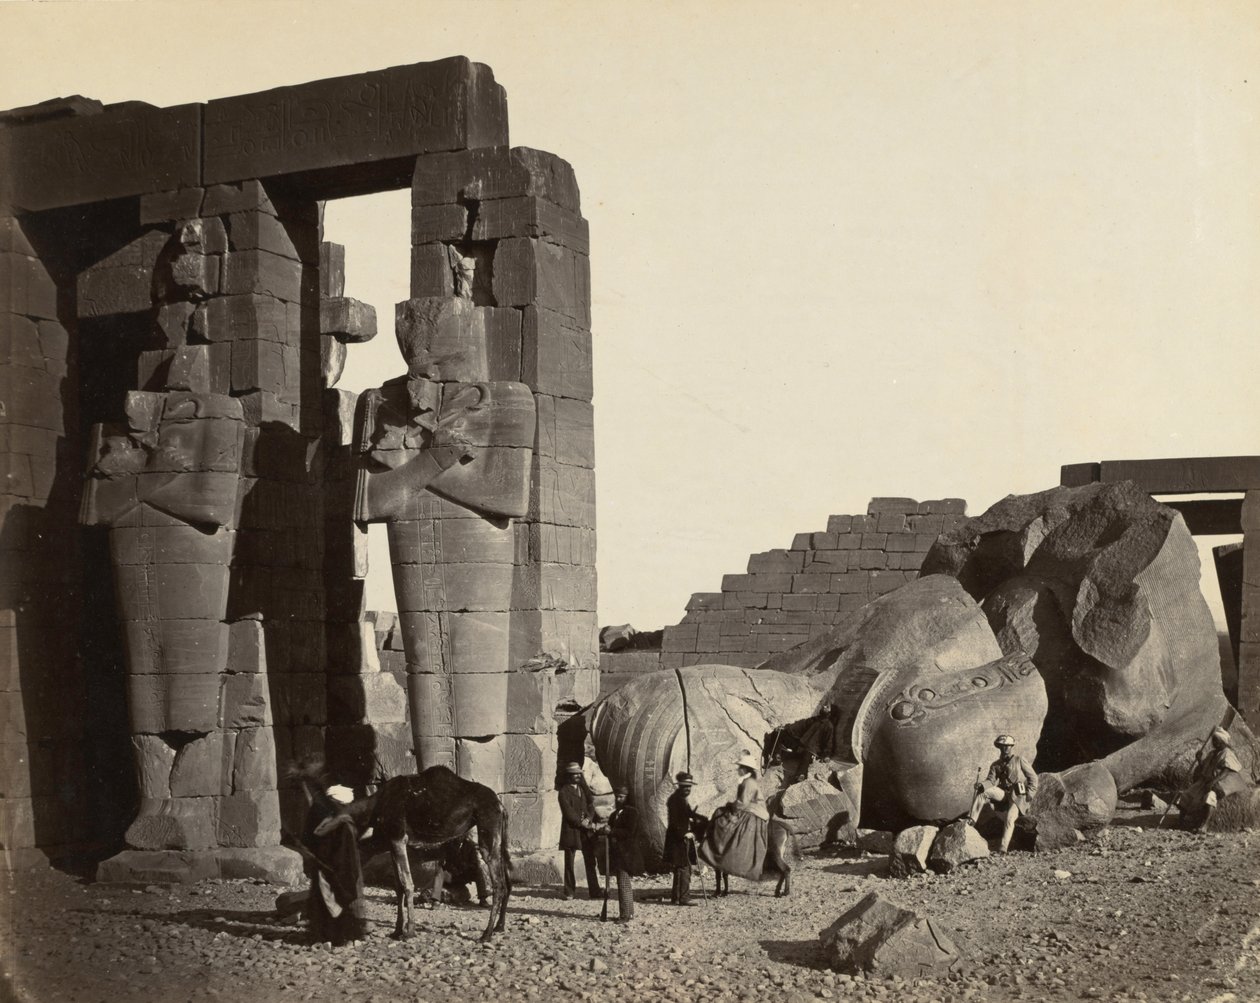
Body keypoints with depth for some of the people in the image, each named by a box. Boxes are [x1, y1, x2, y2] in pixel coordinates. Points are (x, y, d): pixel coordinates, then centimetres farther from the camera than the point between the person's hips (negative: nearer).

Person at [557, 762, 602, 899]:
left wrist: (589, 819, -8)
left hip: (586, 831, 5)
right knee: (569, 862, 1)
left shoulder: (583, 788, 14)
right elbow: (568, 812, -12)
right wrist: (582, 823, -15)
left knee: (590, 861, 3)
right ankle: (569, 892, 8)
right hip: (571, 830, -5)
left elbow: (591, 805, 10)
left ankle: (594, 890, 5)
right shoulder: (564, 792, -5)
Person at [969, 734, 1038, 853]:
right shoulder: (996, 765, 12)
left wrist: (1030, 793, -9)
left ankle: (1003, 849, -29)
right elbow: (991, 780, 0)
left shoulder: (1019, 761, 0)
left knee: (1010, 818, -25)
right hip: (1004, 793, 5)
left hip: (1018, 795, -5)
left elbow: (1033, 777, 3)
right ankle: (971, 820, -23)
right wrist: (982, 784, -22)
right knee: (983, 792, -19)